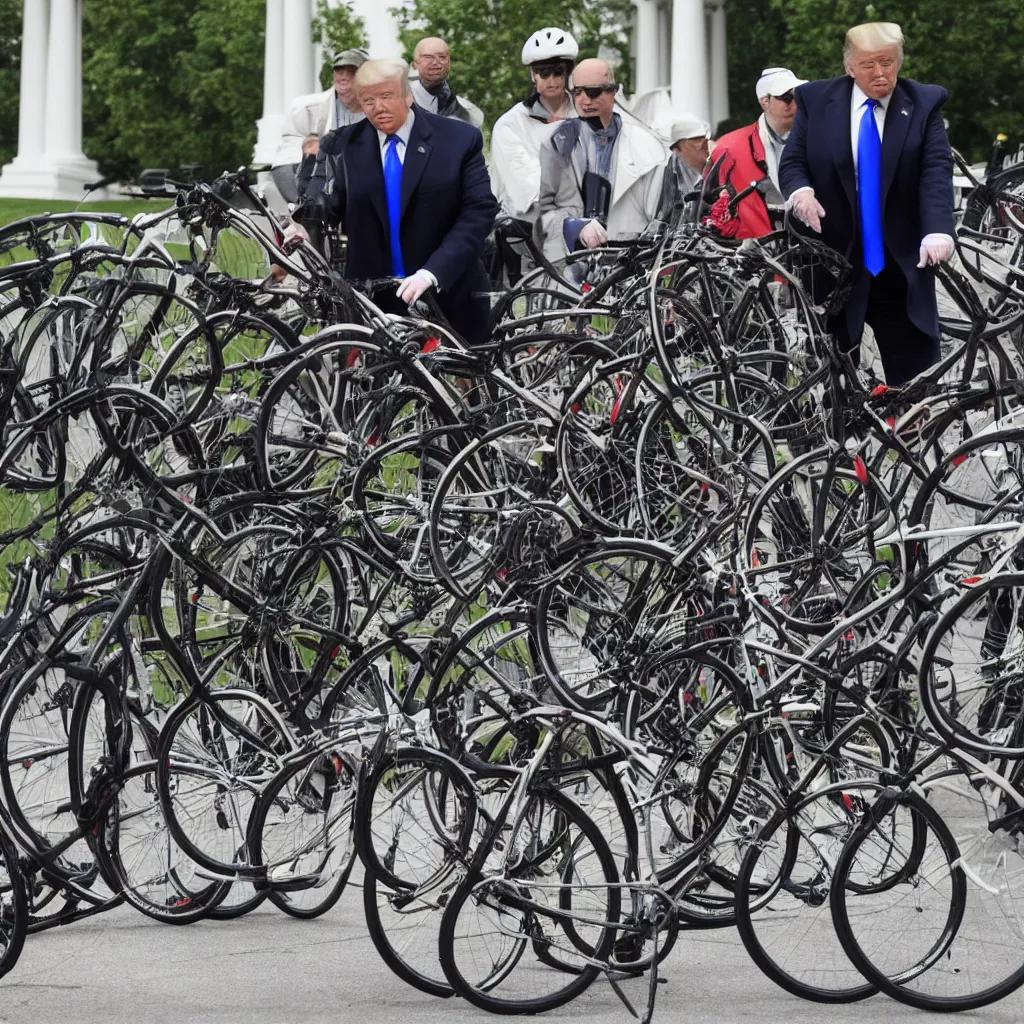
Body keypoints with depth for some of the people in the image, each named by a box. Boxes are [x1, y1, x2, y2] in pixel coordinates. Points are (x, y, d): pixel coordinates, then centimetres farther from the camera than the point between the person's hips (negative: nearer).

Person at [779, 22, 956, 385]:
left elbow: (937, 173, -11)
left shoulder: (925, 103, 1)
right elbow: (792, 163, 4)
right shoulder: (816, 99, 3)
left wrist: (937, 232, -28)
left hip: (902, 269, 0)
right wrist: (801, 191, -22)